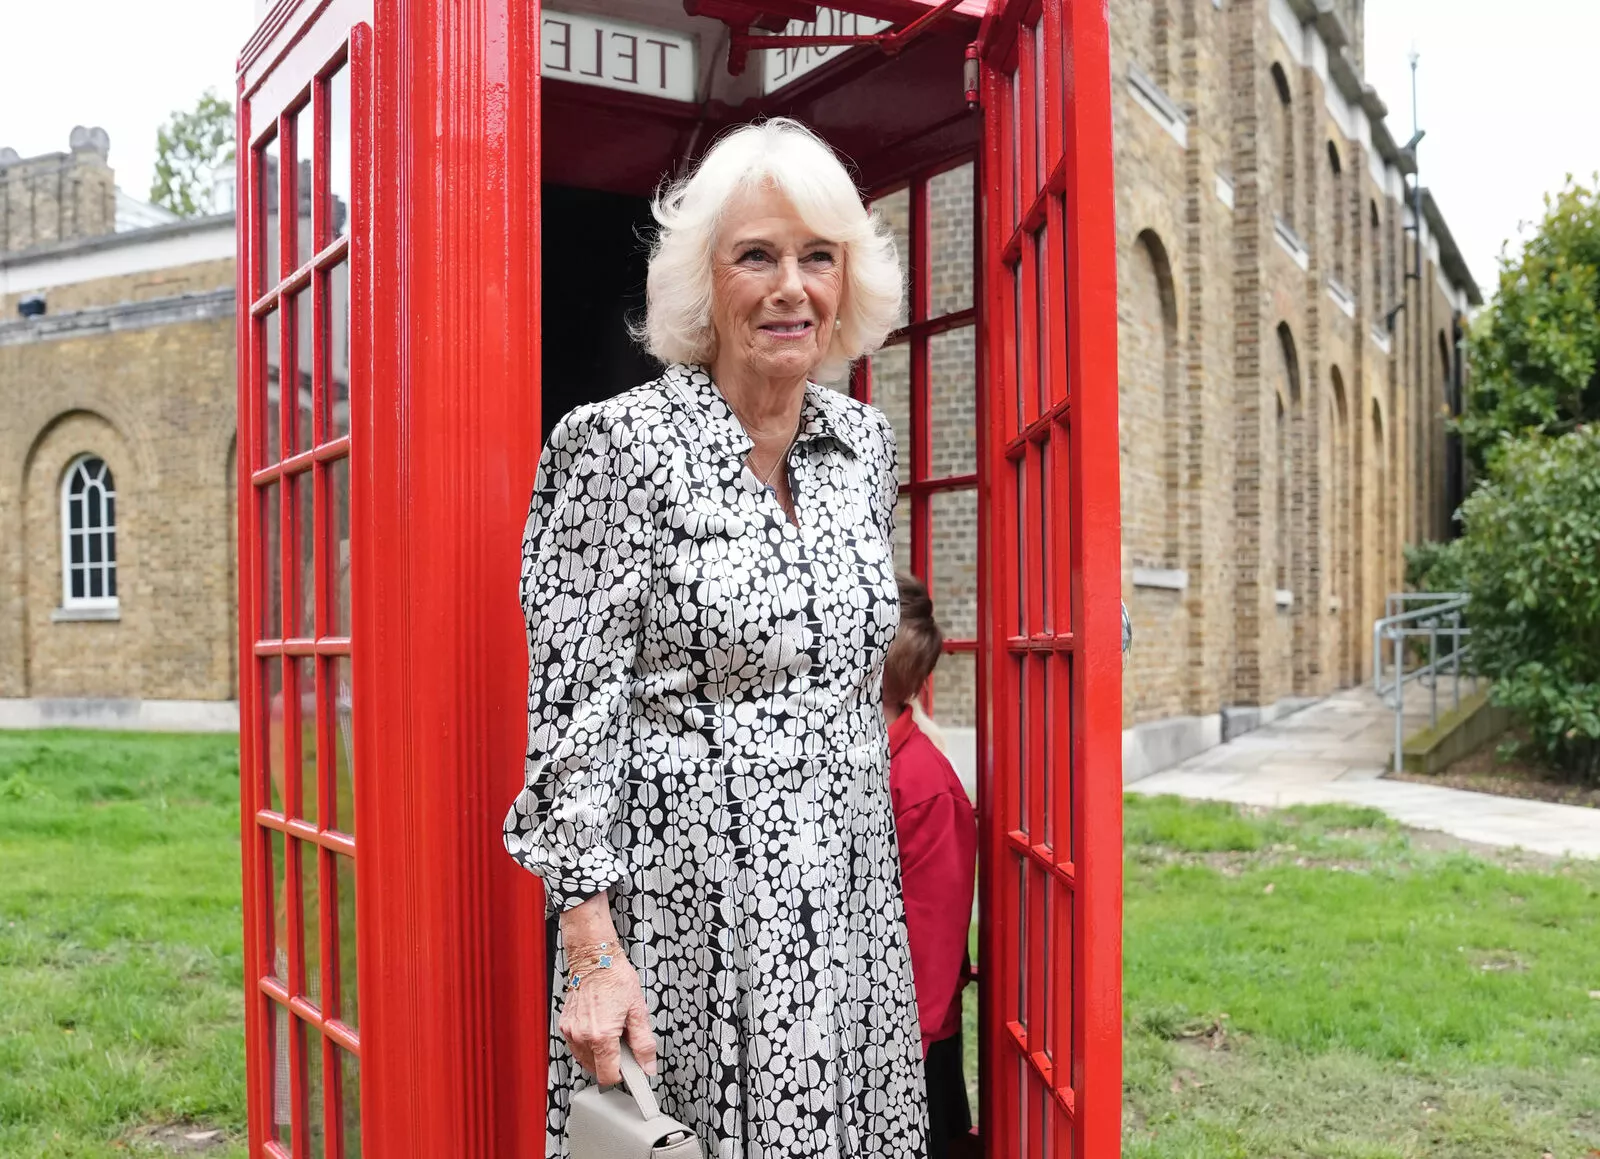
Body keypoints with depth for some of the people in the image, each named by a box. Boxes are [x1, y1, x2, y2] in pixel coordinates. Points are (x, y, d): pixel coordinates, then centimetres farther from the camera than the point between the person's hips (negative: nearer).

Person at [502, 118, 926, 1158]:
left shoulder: (865, 441, 7)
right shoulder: (623, 444, -11)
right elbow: (572, 709, -13)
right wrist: (593, 952, -17)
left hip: (852, 904, 6)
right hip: (687, 909, -5)